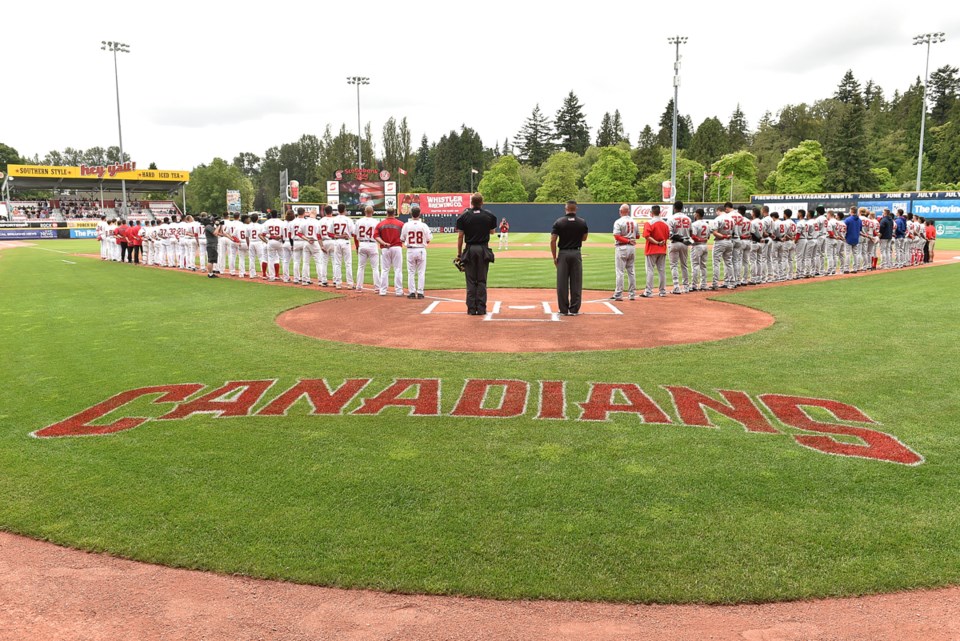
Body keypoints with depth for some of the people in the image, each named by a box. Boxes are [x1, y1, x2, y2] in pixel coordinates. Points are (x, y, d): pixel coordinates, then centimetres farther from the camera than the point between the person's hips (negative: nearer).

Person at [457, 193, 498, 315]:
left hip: (469, 250, -1)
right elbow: (492, 231, 15)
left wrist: (459, 254, 2)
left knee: (471, 281, 5)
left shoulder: (464, 216, -4)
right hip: (484, 250, 1)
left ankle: (471, 309, 5)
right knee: (482, 281, 6)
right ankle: (481, 309, 5)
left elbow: (460, 236, -4)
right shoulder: (490, 215, -1)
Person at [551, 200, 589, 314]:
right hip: (576, 253, 1)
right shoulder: (582, 222, 0)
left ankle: (563, 310, 6)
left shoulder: (559, 222, -5)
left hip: (563, 254, -1)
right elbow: (584, 238, 13)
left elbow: (553, 241, -8)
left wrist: (554, 257, -2)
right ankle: (574, 309, 8)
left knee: (562, 283, 4)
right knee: (576, 282, 7)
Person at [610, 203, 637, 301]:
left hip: (622, 248, -6)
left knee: (620, 272, -4)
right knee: (631, 272, 10)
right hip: (632, 248, 6)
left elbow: (616, 236, -19)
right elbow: (637, 236, 14)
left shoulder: (618, 222, -9)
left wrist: (628, 241, -15)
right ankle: (632, 294, 13)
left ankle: (618, 295, -5)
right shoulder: (634, 222, 8)